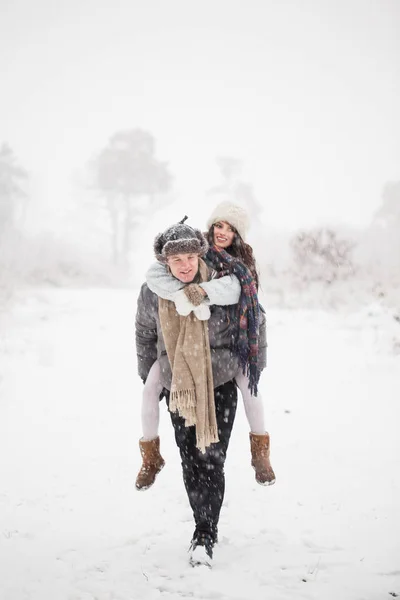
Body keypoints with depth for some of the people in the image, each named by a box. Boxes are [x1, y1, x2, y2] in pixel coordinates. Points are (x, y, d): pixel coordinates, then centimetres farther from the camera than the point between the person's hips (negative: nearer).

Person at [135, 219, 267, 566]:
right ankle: (206, 529, 21)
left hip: (220, 384, -2)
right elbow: (144, 333, 12)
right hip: (177, 387, 2)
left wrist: (257, 361, 13)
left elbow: (255, 319, 4)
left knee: (212, 458, -8)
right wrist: (147, 376, 22)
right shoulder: (153, 292, -7)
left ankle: (205, 536, -2)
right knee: (190, 460, 6)